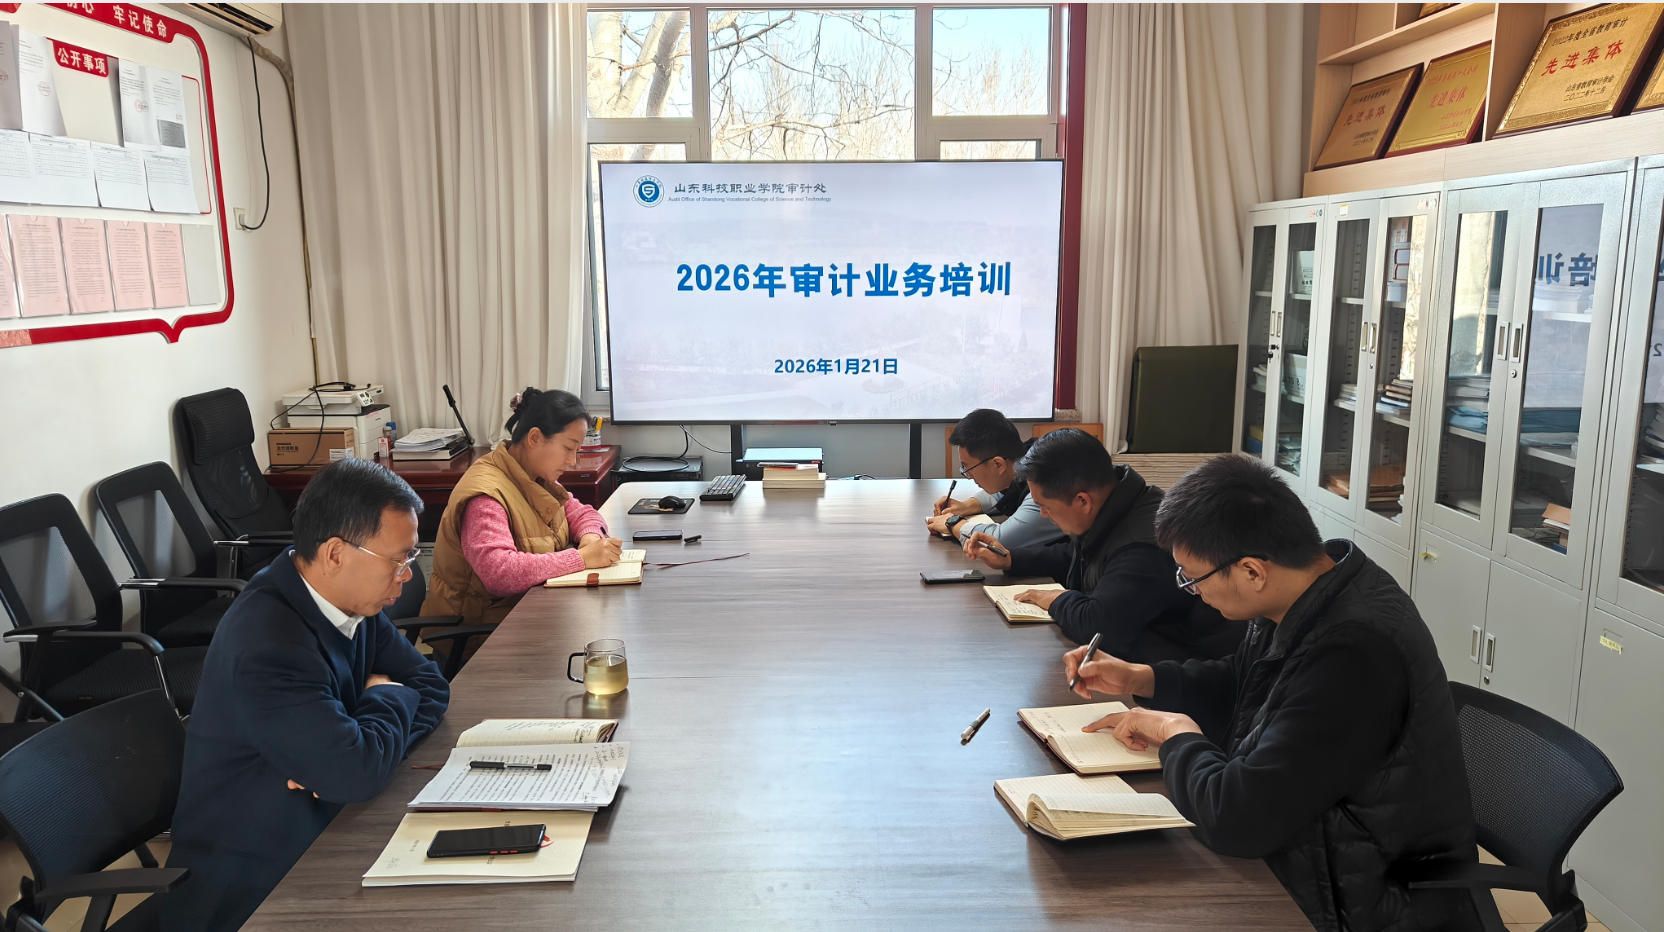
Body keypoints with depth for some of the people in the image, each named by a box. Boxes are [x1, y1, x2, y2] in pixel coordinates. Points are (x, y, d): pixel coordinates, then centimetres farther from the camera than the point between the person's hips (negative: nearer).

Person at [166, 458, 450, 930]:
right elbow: (357, 772, -31)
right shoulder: (268, 641, -27)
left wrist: (345, 749, -13)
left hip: (316, 839, 7)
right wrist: (390, 698, -11)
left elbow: (431, 684, 4)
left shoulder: (353, 600, -2)